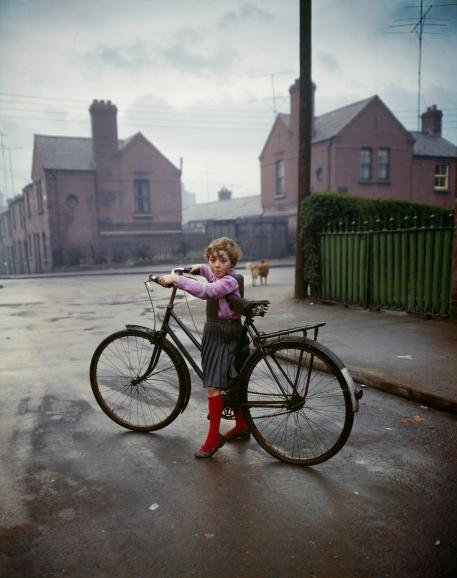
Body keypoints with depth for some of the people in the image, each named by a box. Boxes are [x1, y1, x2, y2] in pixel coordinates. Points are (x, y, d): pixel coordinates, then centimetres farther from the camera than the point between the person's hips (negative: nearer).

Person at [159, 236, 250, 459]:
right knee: (233, 383, 18)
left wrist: (176, 278, -35)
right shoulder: (219, 275, 11)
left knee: (213, 386, -12)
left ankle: (214, 438, -4)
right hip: (214, 333, 10)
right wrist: (200, 267, 21)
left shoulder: (231, 280, -18)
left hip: (225, 337, -10)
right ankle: (241, 426, 31)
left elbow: (206, 290, -37)